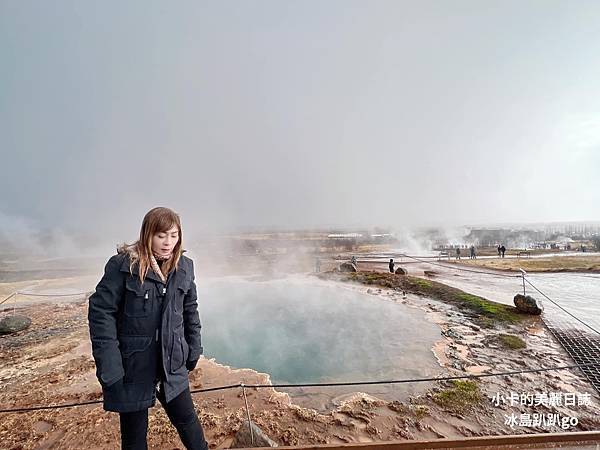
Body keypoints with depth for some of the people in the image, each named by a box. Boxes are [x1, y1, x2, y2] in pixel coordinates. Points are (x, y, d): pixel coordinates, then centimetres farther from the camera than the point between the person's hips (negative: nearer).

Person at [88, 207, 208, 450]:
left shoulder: (184, 267, -1)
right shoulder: (123, 265, -16)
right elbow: (101, 311, -14)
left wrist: (194, 348, 10)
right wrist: (109, 365, -17)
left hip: (172, 365, 4)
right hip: (132, 367, -3)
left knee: (188, 420, 18)